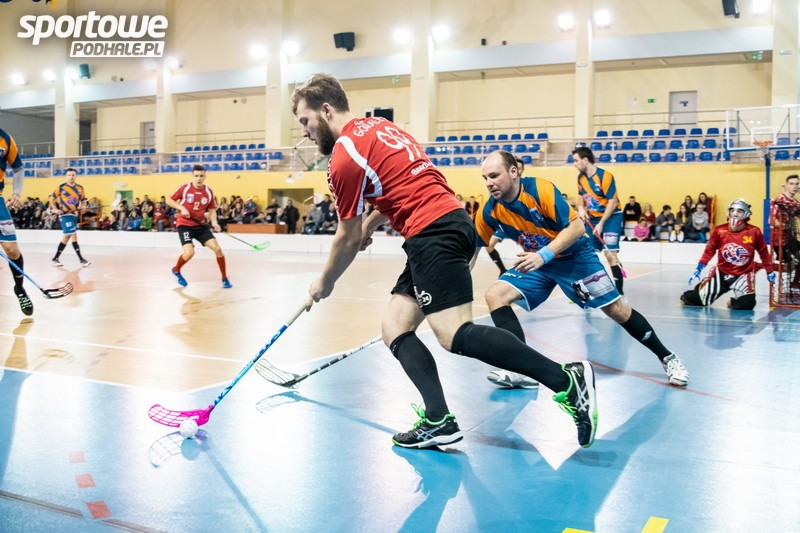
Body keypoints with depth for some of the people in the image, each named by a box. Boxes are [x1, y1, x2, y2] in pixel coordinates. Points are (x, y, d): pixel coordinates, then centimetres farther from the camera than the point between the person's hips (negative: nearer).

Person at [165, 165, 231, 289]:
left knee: (217, 249, -7)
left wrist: (214, 222, -10)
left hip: (200, 225, 4)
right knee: (189, 252, -20)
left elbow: (212, 209, 9)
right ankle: (176, 271, 14)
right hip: (184, 225, -4)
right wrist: (181, 208, -17)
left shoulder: (209, 191, 0)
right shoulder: (185, 188, -8)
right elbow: (168, 200, -1)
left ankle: (225, 279, 9)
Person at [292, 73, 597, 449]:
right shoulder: (377, 126, 21)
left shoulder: (344, 157, -6)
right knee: (395, 327, 7)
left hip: (433, 233, -10)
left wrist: (324, 283, 15)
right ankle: (437, 419, -5)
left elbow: (349, 239, 0)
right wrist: (371, 221, 24)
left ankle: (567, 380, -18)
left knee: (455, 336, -18)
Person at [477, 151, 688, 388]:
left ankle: (667, 357, 19)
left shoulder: (540, 189, -27)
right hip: (536, 261, 4)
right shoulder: (489, 212, -14)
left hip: (575, 256, -4)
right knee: (494, 295, -17)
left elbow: (577, 227, -29)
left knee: (616, 309, -2)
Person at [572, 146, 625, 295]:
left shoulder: (605, 176, -19)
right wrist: (581, 208, -3)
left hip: (611, 217, -7)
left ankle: (619, 292, -11)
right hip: (592, 218, 7)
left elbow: (613, 201, -19)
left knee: (610, 253, -16)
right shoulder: (580, 177, 2)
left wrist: (601, 223, -21)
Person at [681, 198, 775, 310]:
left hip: (744, 274, 0)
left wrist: (770, 272, 10)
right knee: (696, 300, -3)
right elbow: (709, 251, 2)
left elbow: (764, 253, 4)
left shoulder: (754, 232, -10)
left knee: (747, 303, -22)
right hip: (721, 272, 1)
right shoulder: (719, 231, -9)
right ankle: (687, 297, 36)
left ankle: (733, 302, 15)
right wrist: (698, 270, 0)